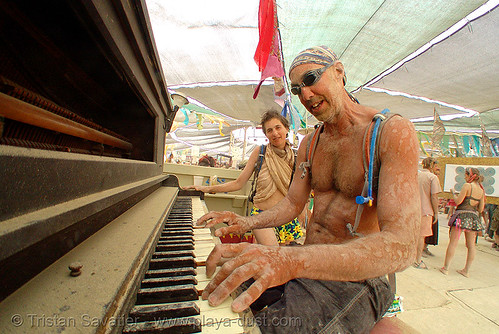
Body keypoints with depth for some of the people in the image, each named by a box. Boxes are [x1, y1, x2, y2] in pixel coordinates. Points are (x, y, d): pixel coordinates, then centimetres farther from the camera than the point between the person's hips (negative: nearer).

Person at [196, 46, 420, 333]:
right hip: (307, 265, 6)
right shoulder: (309, 145, 7)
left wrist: (294, 260, -42)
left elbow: (402, 246, -27)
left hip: (355, 280, -5)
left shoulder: (393, 131, -15)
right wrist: (248, 222, -5)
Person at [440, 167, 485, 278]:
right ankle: (466, 270, 19)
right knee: (471, 245, 11)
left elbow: (458, 201, -13)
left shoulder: (467, 185, -10)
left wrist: (453, 193, 3)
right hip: (474, 217, 7)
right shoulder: (481, 190, 9)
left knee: (453, 243, -2)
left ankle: (446, 268, 3)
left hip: (462, 215, -7)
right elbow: (481, 209, 11)